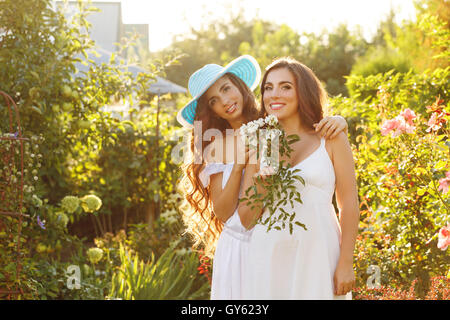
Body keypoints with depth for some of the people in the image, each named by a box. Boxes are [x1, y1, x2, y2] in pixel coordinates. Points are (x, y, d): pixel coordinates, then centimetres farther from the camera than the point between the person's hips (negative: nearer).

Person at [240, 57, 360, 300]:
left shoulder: (330, 139, 3)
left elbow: (349, 205, 0)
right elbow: (247, 220, 8)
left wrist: (345, 265, -7)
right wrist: (262, 186, -10)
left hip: (317, 252, -2)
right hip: (270, 256, 2)